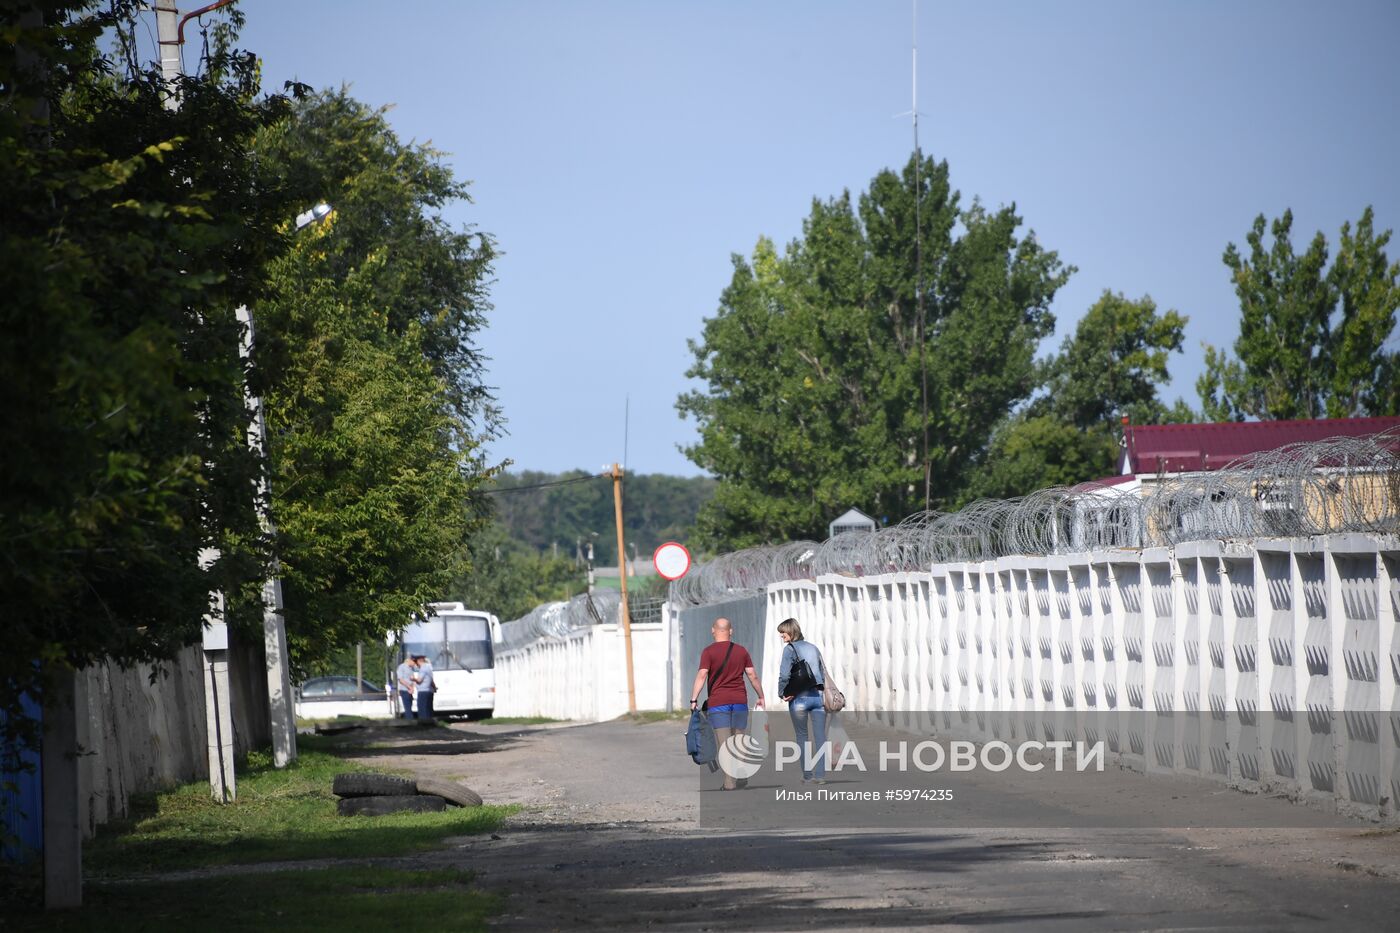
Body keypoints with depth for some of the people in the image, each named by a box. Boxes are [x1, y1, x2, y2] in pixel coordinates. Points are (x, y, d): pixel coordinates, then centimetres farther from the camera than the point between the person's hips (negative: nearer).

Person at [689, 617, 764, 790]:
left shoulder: (709, 651, -3)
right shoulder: (741, 651, 8)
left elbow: (702, 675, -14)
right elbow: (752, 675, 8)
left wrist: (694, 699, -15)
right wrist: (761, 697, 18)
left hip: (718, 702, -3)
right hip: (740, 701, 3)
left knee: (724, 743, -6)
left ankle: (729, 783, -17)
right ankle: (734, 780, 9)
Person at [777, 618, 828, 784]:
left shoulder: (790, 649, -3)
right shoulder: (813, 648, 15)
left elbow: (784, 674, -13)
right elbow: (822, 672, 15)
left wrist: (782, 693, -2)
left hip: (800, 697, -4)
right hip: (818, 695, 4)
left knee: (802, 737, 6)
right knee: (820, 737, 2)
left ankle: (807, 775, 4)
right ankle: (820, 775, -3)